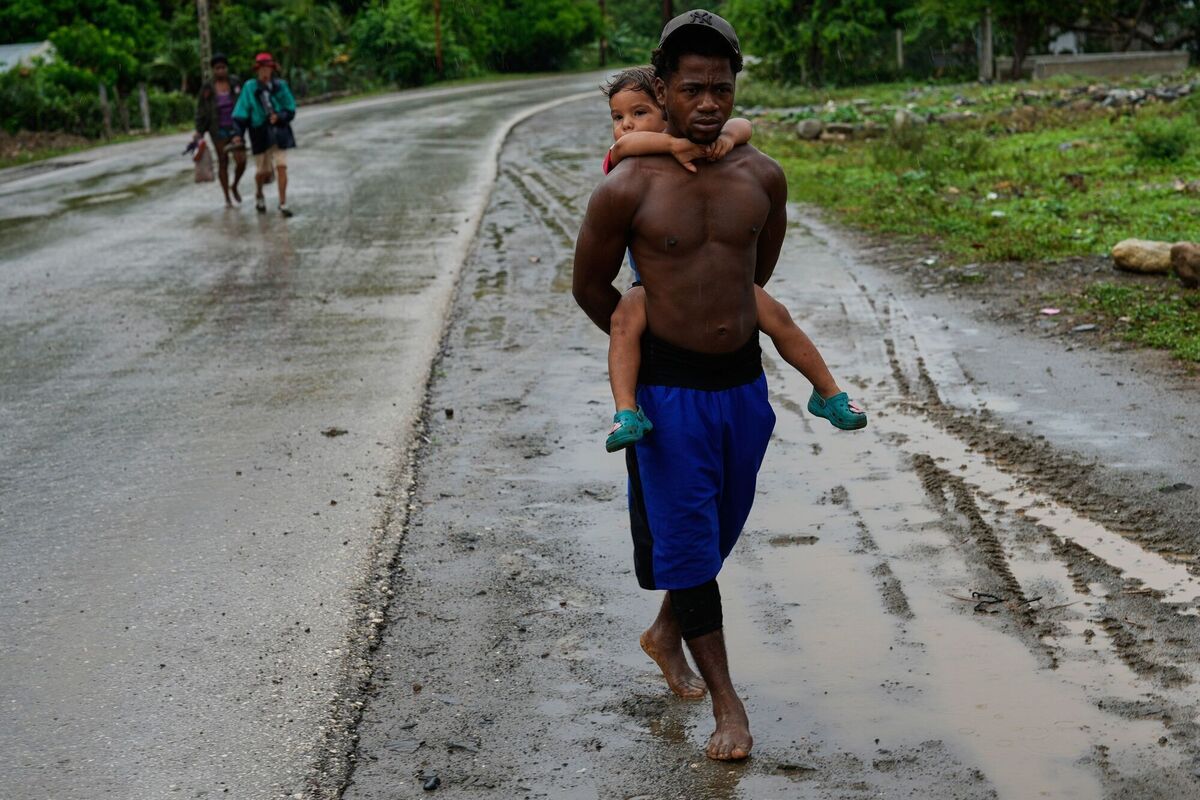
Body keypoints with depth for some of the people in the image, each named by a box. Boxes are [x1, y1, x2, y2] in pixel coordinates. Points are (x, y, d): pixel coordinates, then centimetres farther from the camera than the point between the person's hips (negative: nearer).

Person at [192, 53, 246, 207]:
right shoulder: (207, 88, -7)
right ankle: (227, 197, 17)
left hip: (235, 128, 1)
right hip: (218, 130, -1)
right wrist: (199, 132, -8)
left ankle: (234, 187, 19)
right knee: (223, 162, 5)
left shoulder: (235, 82, -2)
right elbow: (201, 110, -3)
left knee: (241, 161, -10)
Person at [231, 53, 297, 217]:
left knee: (281, 167, -8)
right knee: (263, 171, 7)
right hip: (261, 134, -1)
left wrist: (279, 117, -16)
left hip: (279, 131, 1)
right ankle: (259, 194, 39)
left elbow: (290, 109, 3)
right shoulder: (250, 87, -4)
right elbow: (241, 111, -2)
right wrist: (238, 133, -8)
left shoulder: (280, 85, -1)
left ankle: (283, 204, -1)